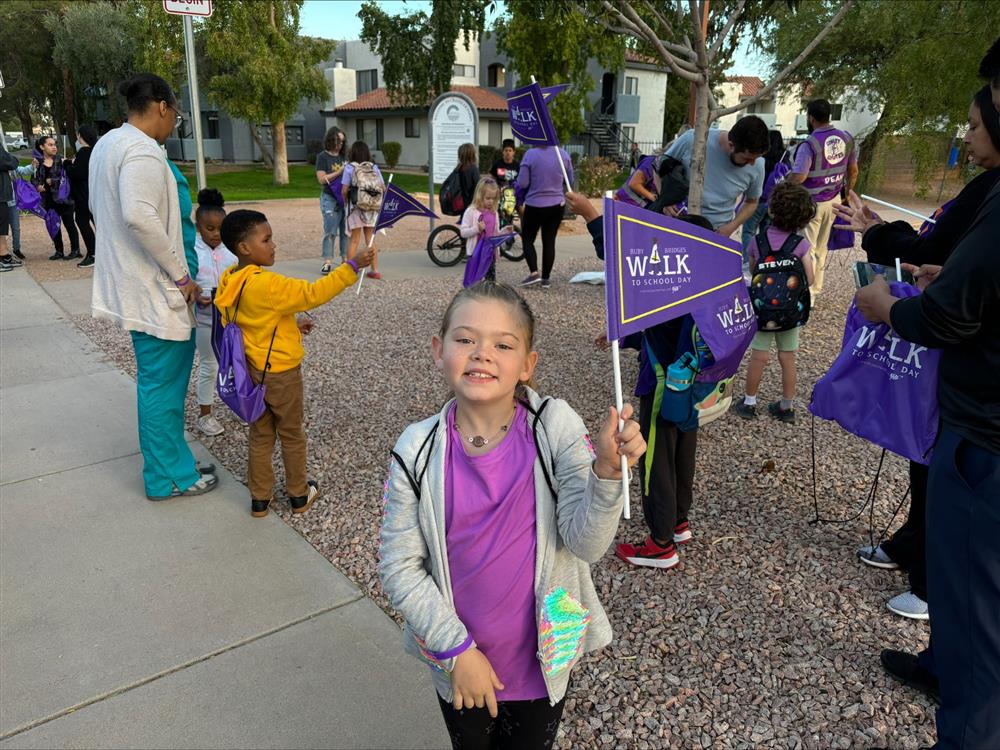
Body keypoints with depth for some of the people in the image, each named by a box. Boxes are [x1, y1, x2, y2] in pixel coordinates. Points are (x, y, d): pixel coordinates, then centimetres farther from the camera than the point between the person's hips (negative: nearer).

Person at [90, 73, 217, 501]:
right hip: (153, 287, -10)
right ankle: (168, 477, 14)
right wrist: (180, 274, -21)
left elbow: (100, 206, 21)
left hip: (132, 281, 10)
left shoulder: (108, 144, 13)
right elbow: (140, 217, -32)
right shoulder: (142, 151, -19)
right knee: (162, 381, 1)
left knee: (174, 360, 21)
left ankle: (166, 454, 32)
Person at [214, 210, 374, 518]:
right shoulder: (267, 284, -26)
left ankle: (259, 498, 25)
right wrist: (352, 266, -27)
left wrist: (292, 325, 14)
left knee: (260, 434, 17)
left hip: (252, 371, 7)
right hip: (281, 373, -7)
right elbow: (314, 293, -28)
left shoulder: (230, 282, 0)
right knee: (292, 434, 12)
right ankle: (299, 494, 27)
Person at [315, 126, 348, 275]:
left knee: (346, 230, 7)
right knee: (330, 231, -6)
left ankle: (346, 259, 17)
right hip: (330, 197, -5)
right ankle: (327, 262, -2)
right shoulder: (323, 157, 0)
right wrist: (339, 172, -16)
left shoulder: (343, 156, 14)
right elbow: (322, 179, -9)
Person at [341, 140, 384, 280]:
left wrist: (345, 202, 11)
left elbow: (344, 191, -8)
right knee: (370, 240, 11)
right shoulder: (374, 167, 2)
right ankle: (375, 270, 11)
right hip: (373, 209, 3)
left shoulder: (350, 168, -6)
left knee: (355, 240, 4)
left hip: (356, 208, -3)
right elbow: (383, 188, 1)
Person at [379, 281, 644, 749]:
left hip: (542, 659, 0)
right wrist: (457, 648, -14)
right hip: (459, 662, 1)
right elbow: (399, 566, -11)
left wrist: (607, 470, -37)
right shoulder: (418, 451, -17)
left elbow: (586, 544, -21)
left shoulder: (556, 426, -18)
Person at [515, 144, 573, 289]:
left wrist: (520, 197, 7)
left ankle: (534, 272, -3)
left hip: (534, 206, -3)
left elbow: (522, 183, -13)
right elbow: (570, 181, 8)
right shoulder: (563, 154, -3)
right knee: (549, 241, 10)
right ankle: (546, 278, 13)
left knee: (527, 239, 12)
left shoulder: (531, 154, -16)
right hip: (557, 205, 3)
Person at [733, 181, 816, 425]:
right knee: (787, 359, 10)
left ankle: (749, 402, 15)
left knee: (759, 356, 8)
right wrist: (791, 281, 11)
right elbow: (809, 280, -7)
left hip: (762, 307, 0)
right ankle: (787, 407, 22)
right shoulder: (800, 244, -10)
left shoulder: (757, 240, -7)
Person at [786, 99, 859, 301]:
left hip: (811, 203, -6)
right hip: (833, 200, 7)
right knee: (822, 247, 17)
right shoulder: (847, 139, 1)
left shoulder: (809, 144, -20)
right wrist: (847, 191, 23)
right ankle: (817, 288, 28)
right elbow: (853, 171, 9)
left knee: (806, 248, 2)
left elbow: (798, 177, -25)